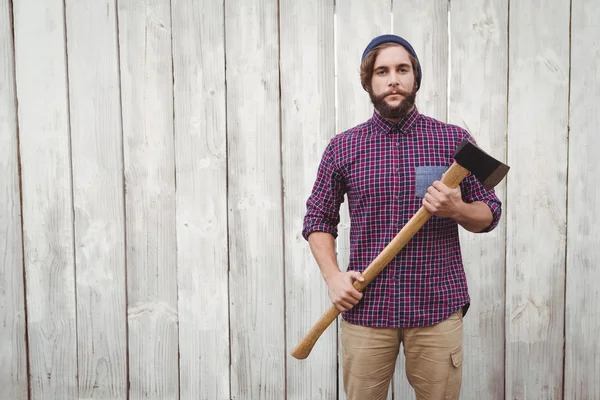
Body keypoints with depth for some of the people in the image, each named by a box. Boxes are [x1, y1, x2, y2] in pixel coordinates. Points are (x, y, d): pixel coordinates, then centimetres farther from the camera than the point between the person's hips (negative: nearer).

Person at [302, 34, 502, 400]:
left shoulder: (455, 140, 1)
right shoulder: (342, 147, 2)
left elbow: (489, 213, 6)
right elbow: (318, 218, 9)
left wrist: (456, 209, -15)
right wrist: (332, 275, -5)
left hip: (438, 306, 0)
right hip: (365, 308, 1)